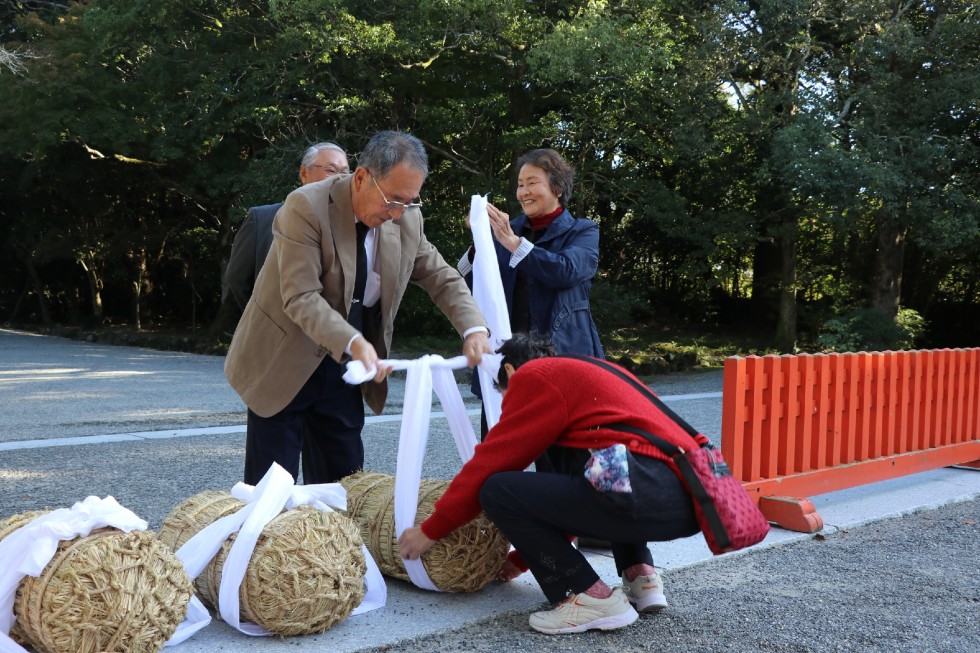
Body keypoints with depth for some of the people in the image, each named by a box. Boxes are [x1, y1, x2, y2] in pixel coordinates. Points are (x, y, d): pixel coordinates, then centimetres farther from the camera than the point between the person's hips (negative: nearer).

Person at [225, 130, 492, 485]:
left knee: (343, 481, 11)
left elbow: (441, 278, 4)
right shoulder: (306, 206, -21)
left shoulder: (407, 219, -4)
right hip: (284, 364, -5)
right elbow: (301, 297, -26)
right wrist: (353, 343, -41)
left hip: (343, 368, 5)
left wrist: (474, 329, -14)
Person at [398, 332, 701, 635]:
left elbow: (491, 461, 3)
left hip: (646, 493, -10)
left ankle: (593, 599, 1)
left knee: (497, 491, -1)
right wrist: (523, 558, 44)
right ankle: (641, 577, 19)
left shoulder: (534, 376, 7)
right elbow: (566, 493, 37)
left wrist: (431, 530, 15)